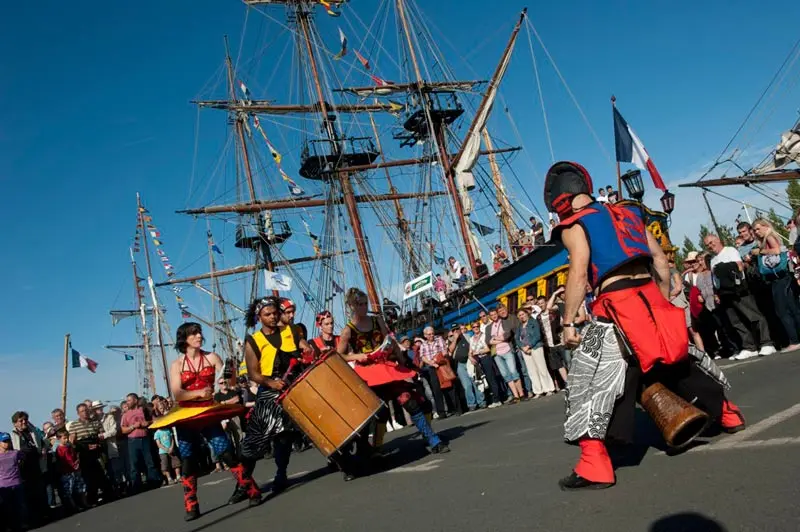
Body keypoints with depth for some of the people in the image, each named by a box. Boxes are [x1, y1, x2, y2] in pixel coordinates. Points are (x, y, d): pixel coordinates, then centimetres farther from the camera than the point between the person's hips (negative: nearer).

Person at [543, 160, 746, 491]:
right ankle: (728, 414, 44)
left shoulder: (573, 226, -1)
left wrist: (568, 322, -8)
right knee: (678, 359, 26)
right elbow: (661, 262, 19)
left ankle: (595, 466, -9)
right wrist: (665, 301, 27)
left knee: (591, 380, -4)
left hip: (617, 303, -7)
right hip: (650, 296, 7)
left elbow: (578, 275, -13)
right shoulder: (627, 212, 19)